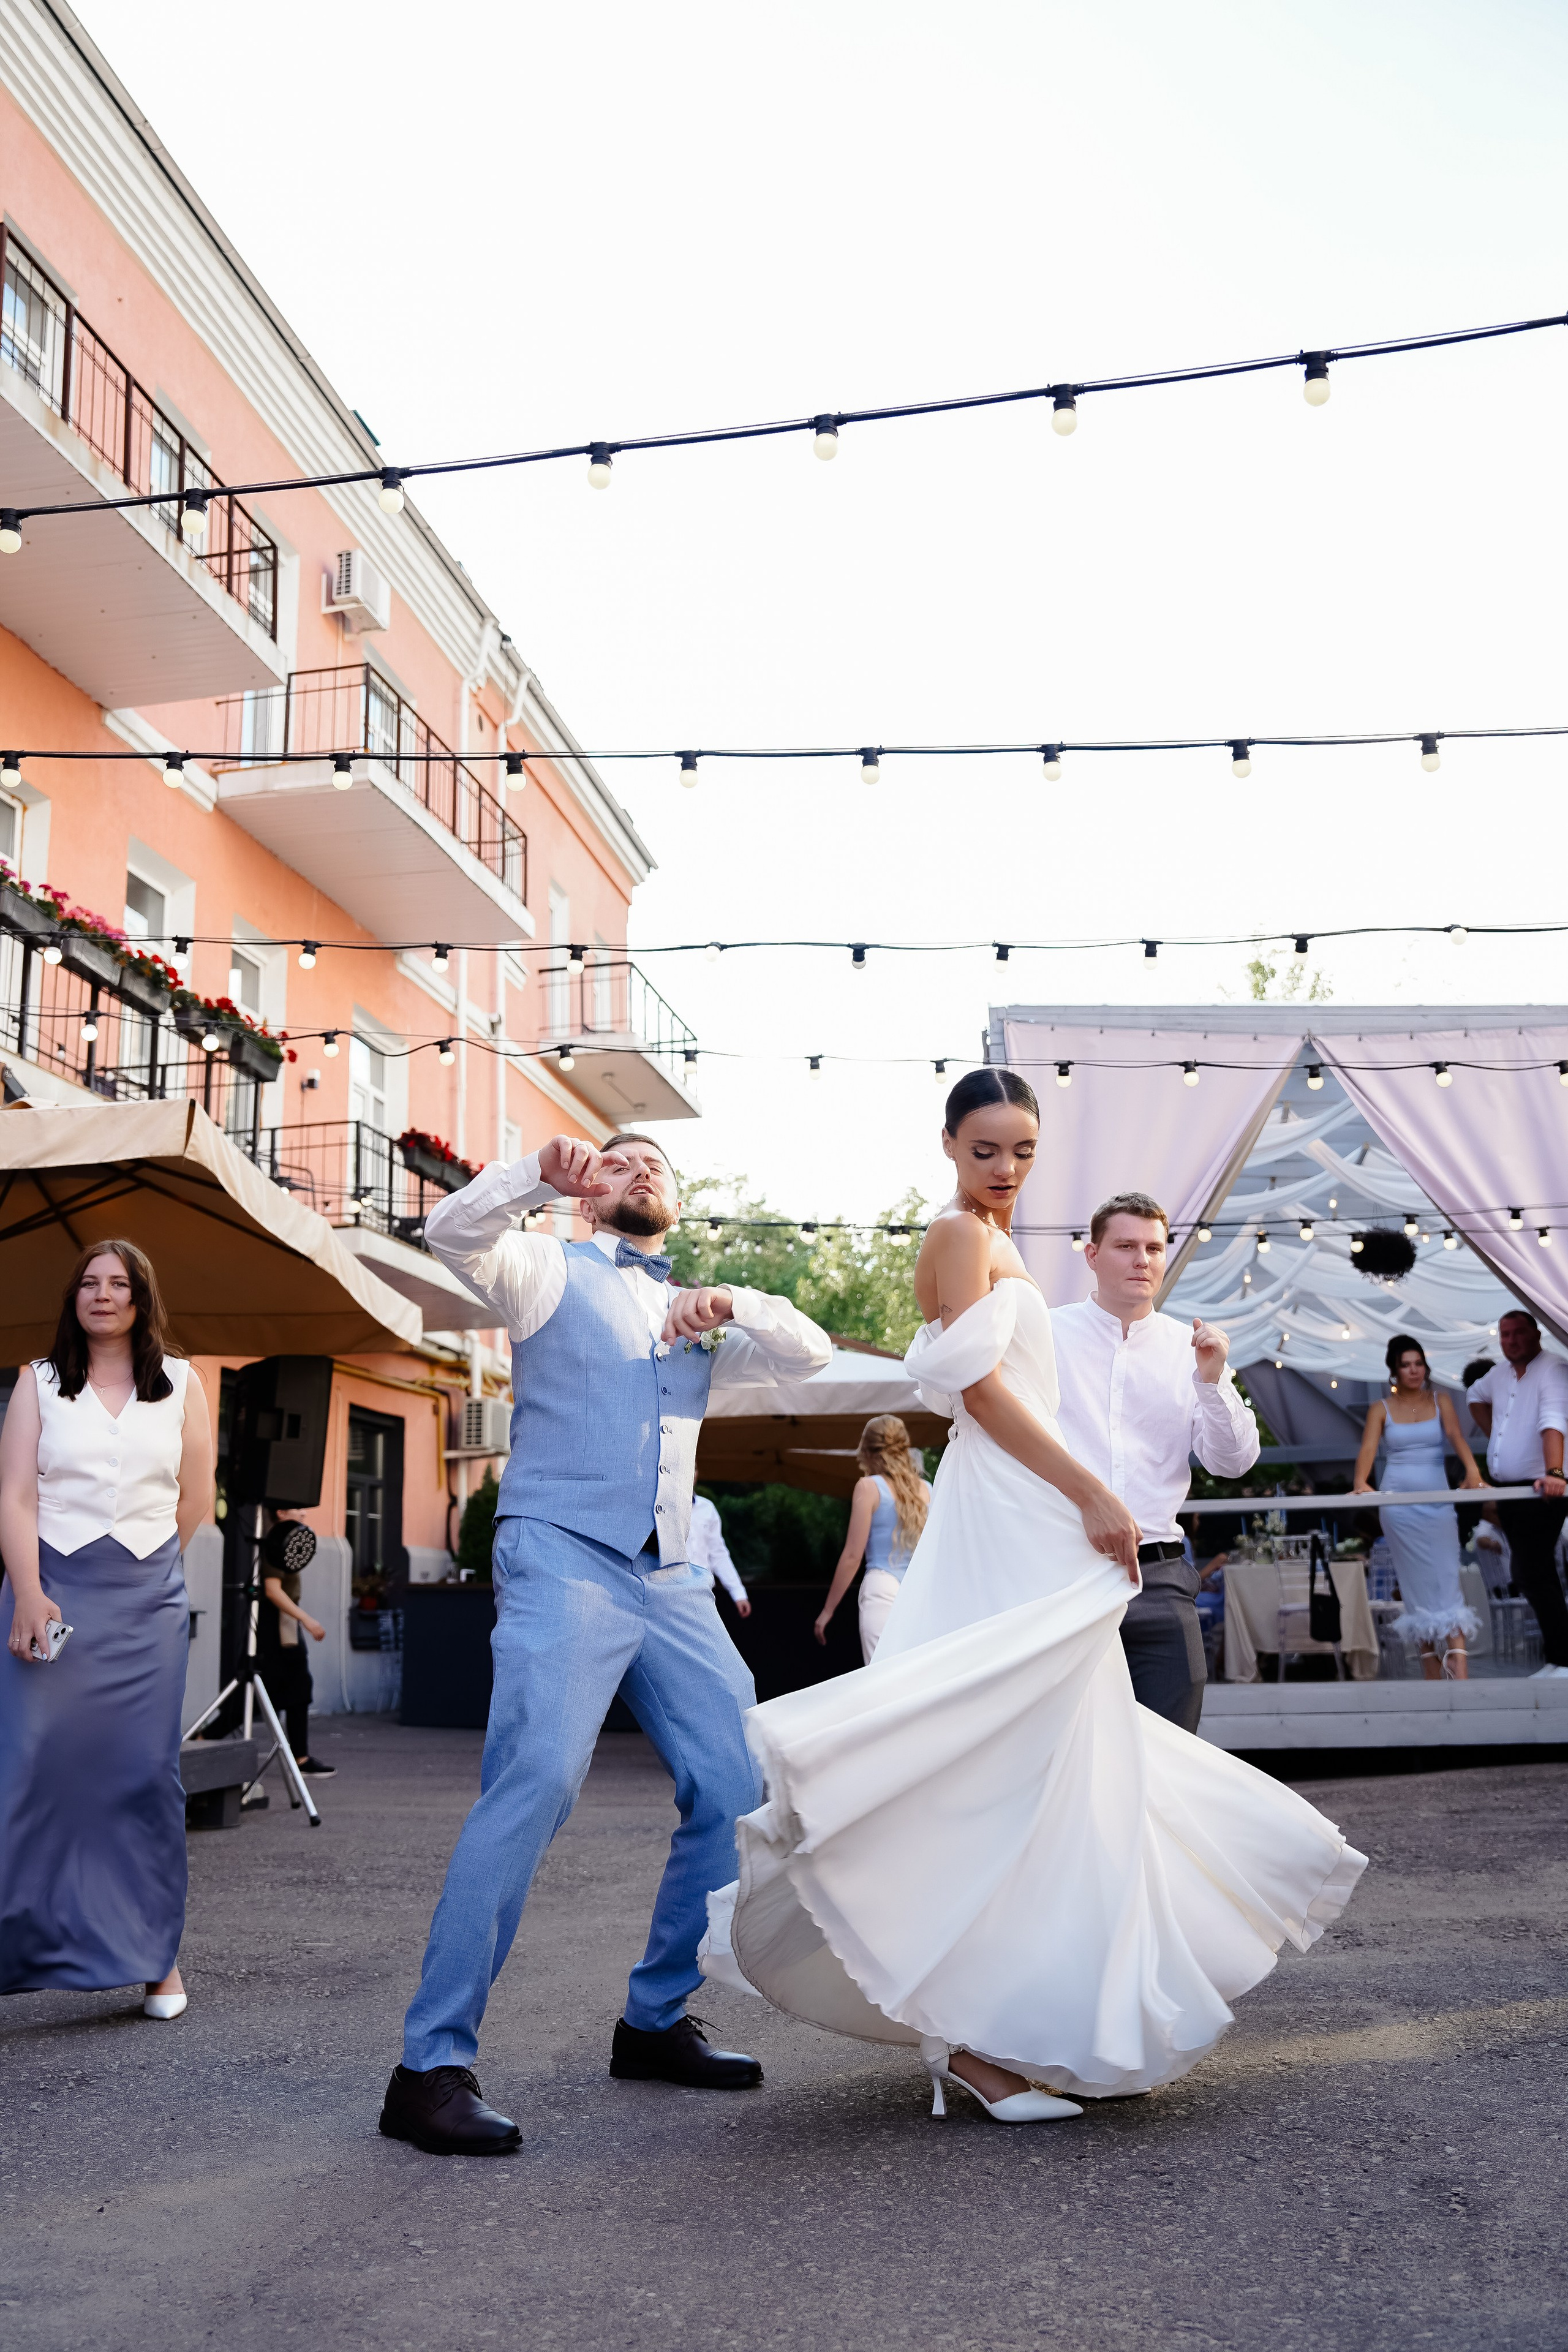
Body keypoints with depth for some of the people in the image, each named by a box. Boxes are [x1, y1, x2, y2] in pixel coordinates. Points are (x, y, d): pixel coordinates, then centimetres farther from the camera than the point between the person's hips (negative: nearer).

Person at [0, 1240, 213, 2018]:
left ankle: (154, 1954, 8)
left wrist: (135, 1565, 11)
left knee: (146, 1772, 0)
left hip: (148, 1602, 1)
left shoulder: (181, 1384, 10)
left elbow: (195, 1500, 12)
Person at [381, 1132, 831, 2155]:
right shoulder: (554, 1271, 11)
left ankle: (656, 2021, 17)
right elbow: (455, 1233, -9)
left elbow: (812, 1354, 15)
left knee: (740, 1787, 1)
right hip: (563, 1561, -6)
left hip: (670, 1579, 6)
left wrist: (734, 1302, -2)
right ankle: (432, 2066, -16)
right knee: (535, 1785, -21)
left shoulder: (698, 1319, 26)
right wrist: (539, 1175, -26)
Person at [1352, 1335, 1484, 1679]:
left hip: (1436, 1501, 0)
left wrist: (1472, 1471, -27)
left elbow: (1456, 1436, -8)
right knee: (1418, 1588, 0)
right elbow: (1368, 1448, -7)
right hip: (1398, 1504, 0)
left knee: (1446, 1583, -10)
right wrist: (1360, 1483, -27)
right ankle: (1433, 1679, 3)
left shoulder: (1440, 1401, 9)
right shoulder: (1381, 1409, 6)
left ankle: (1460, 1675, -18)